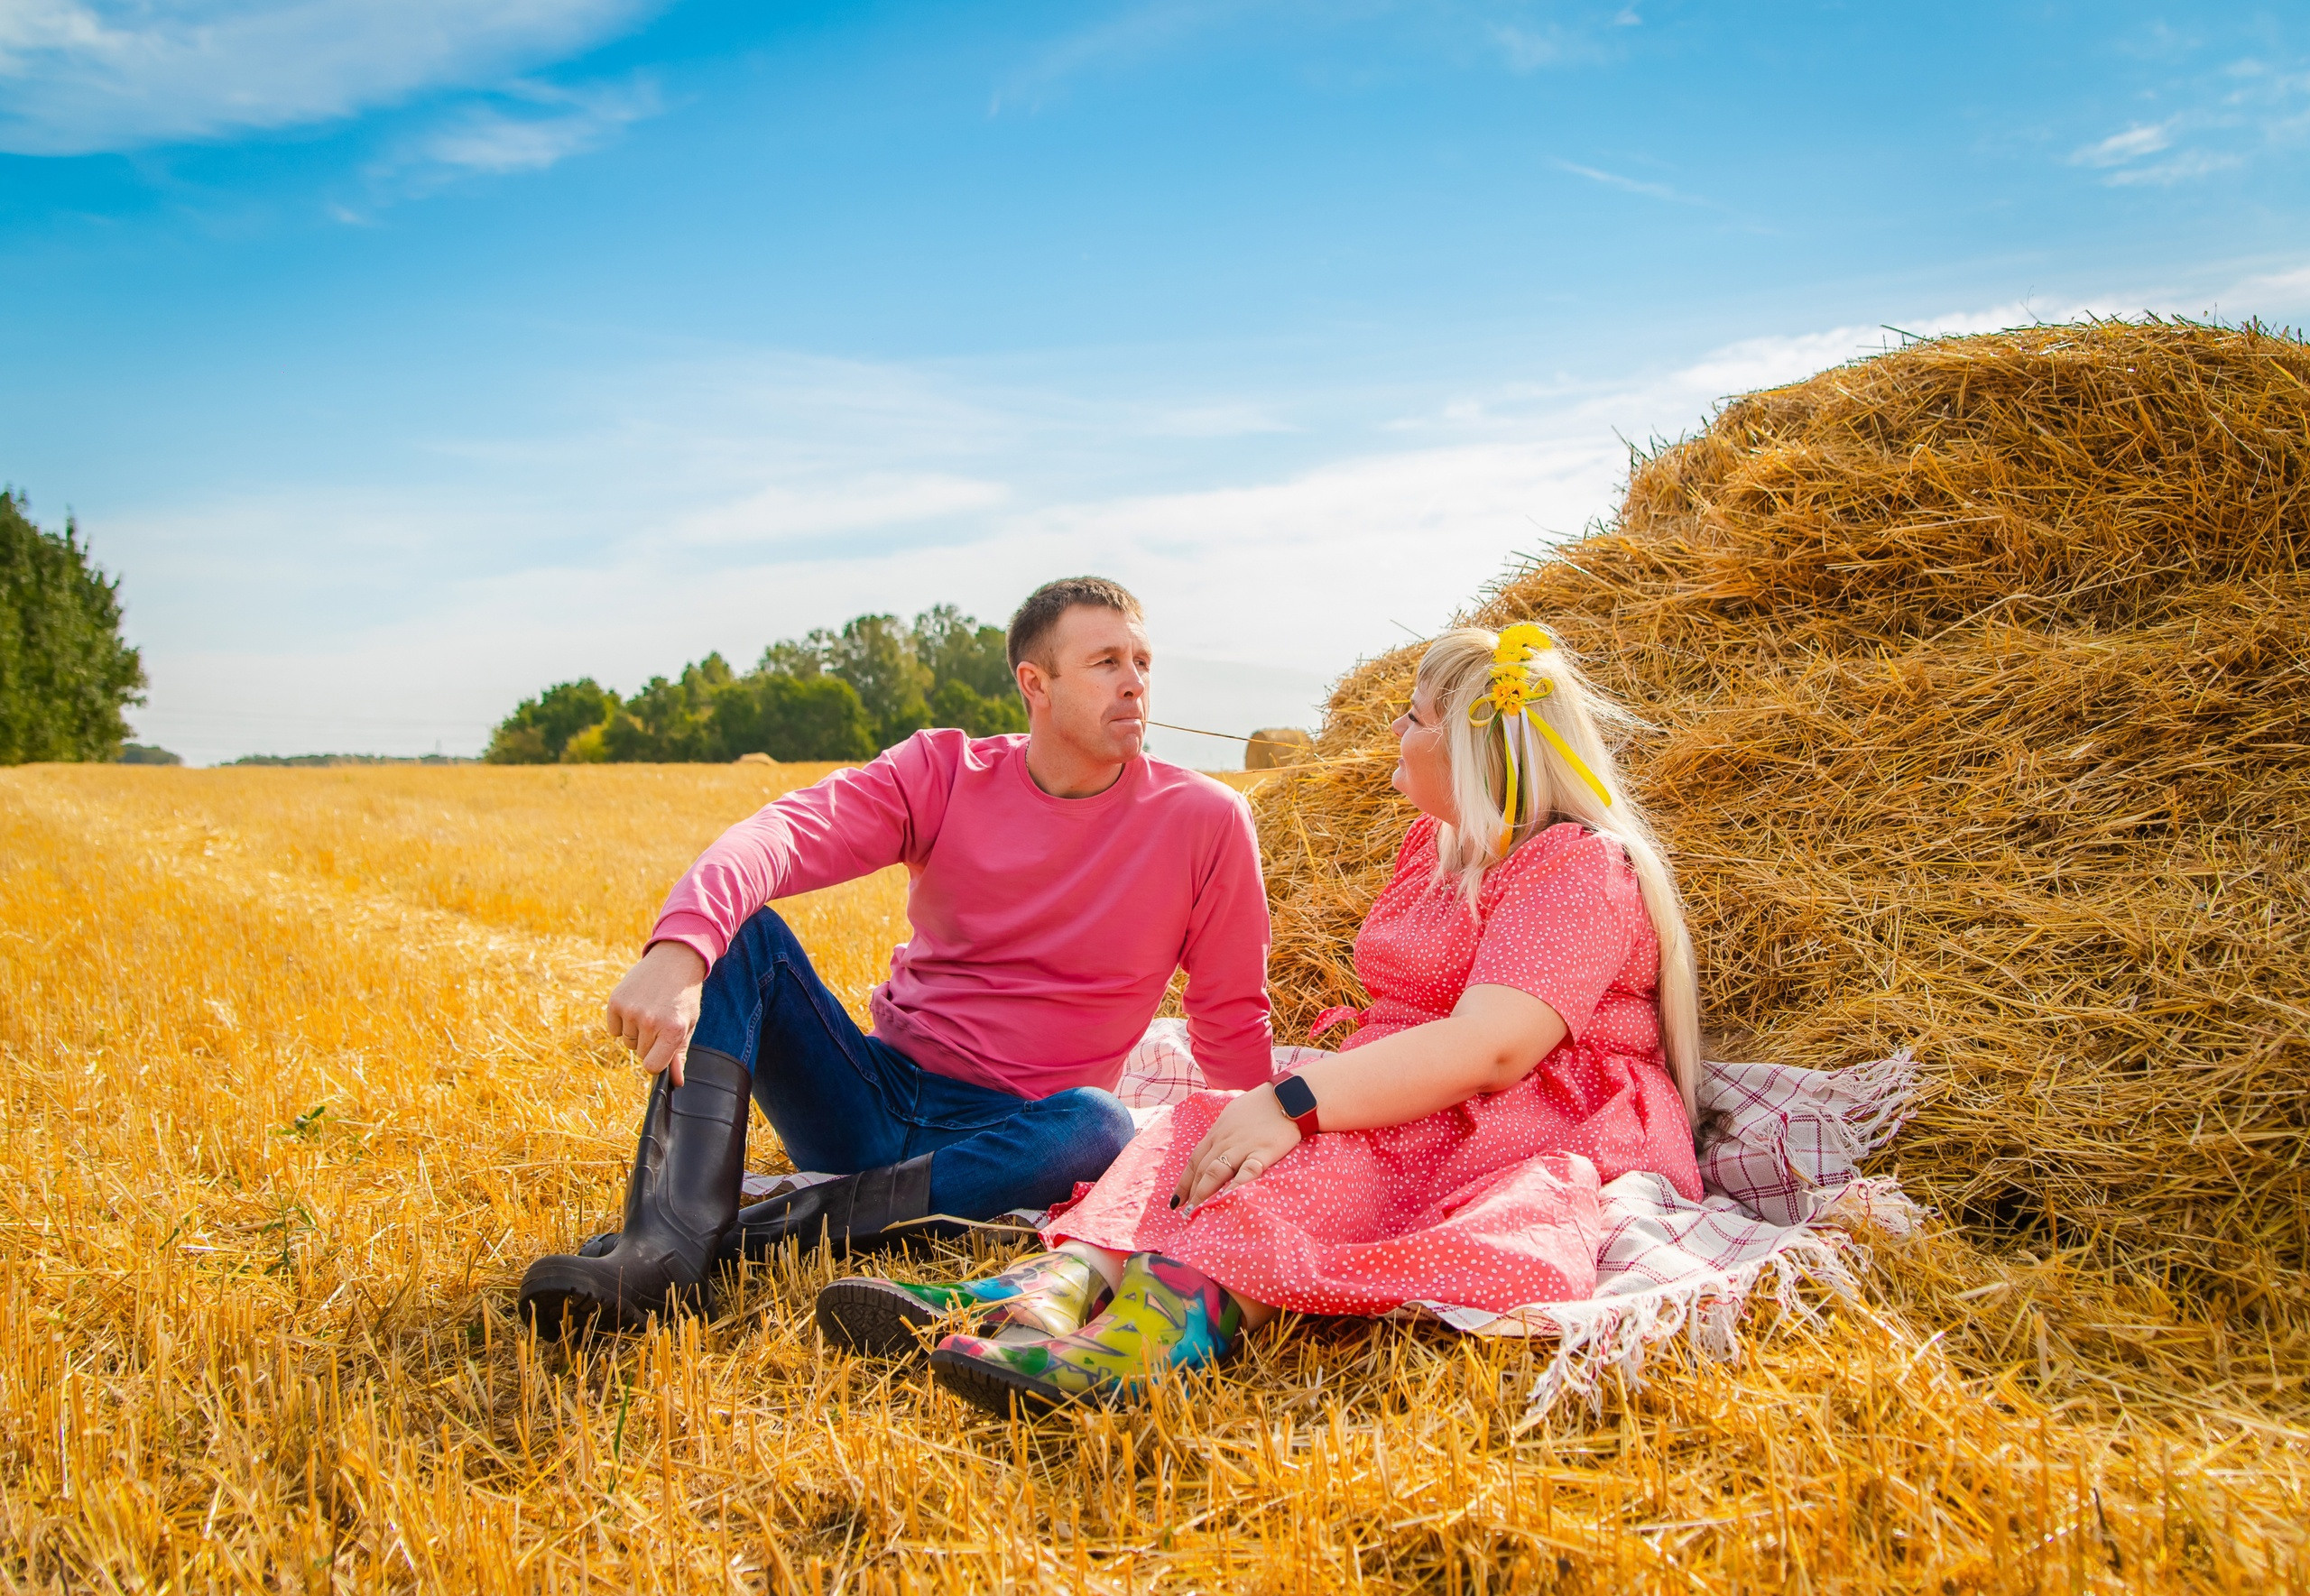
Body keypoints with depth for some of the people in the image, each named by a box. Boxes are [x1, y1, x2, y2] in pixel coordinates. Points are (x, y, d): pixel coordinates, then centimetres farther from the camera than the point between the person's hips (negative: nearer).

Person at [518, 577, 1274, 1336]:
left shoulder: (1205, 822, -5)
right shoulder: (944, 773, -3)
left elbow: (1234, 1023, 5)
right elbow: (785, 832, -21)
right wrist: (677, 950, -39)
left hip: (1006, 1134, -2)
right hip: (875, 1097, 2)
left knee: (1100, 1129, -36)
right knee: (737, 928, -18)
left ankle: (758, 1230, -30)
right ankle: (671, 1245, -36)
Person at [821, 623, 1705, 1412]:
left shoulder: (1583, 868, -11)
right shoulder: (1433, 843, 19)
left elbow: (1492, 1048, -27)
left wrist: (1298, 1102, -35)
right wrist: (1276, 1101, 3)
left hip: (1551, 1141, -7)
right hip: (1412, 1114, 7)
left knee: (1342, 1152, -37)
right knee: (1213, 1120, -20)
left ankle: (1180, 1308, -62)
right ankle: (1063, 1280, -47)